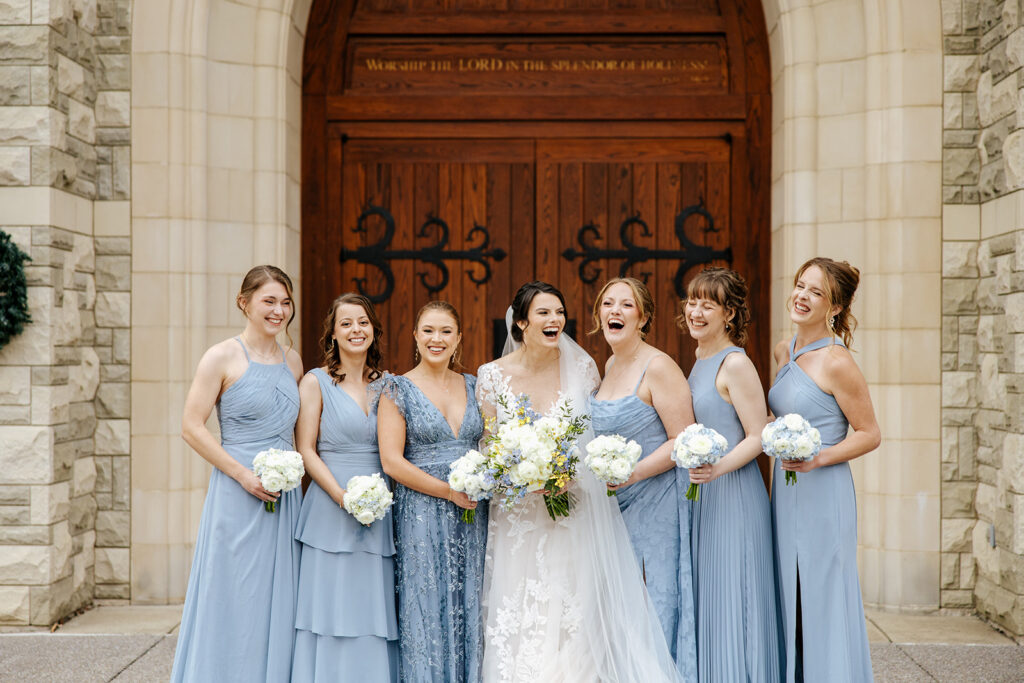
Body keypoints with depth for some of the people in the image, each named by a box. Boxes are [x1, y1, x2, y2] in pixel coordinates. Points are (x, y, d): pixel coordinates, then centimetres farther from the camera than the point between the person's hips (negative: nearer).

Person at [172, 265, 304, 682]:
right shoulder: (222, 357, -6)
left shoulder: (293, 362, 12)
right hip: (238, 495, -6)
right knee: (235, 603, -1)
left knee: (278, 605, 9)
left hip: (286, 497, 6)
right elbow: (192, 428, -9)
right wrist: (244, 475, -15)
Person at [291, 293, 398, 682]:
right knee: (332, 609, -2)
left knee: (374, 607, 6)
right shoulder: (316, 382, -1)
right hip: (331, 514, -4)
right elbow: (306, 451, -5)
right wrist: (344, 498, -14)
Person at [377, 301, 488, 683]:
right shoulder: (398, 389, -1)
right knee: (426, 613, -1)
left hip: (471, 519, 4)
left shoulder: (473, 387, 11)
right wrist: (450, 491, -12)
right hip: (421, 517, -4)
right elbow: (392, 462, -9)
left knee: (468, 612, 7)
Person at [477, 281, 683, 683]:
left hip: (577, 512, 0)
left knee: (574, 617, 0)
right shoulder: (492, 375, -3)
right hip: (519, 517, 0)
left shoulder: (581, 368, -1)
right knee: (521, 622, 0)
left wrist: (571, 473, -10)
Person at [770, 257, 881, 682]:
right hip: (785, 491, 7)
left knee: (823, 602, -1)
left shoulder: (836, 362, -13)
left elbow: (869, 434, -10)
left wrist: (818, 458, -20)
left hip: (823, 494, -7)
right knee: (790, 603, 11)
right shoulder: (784, 352, 9)